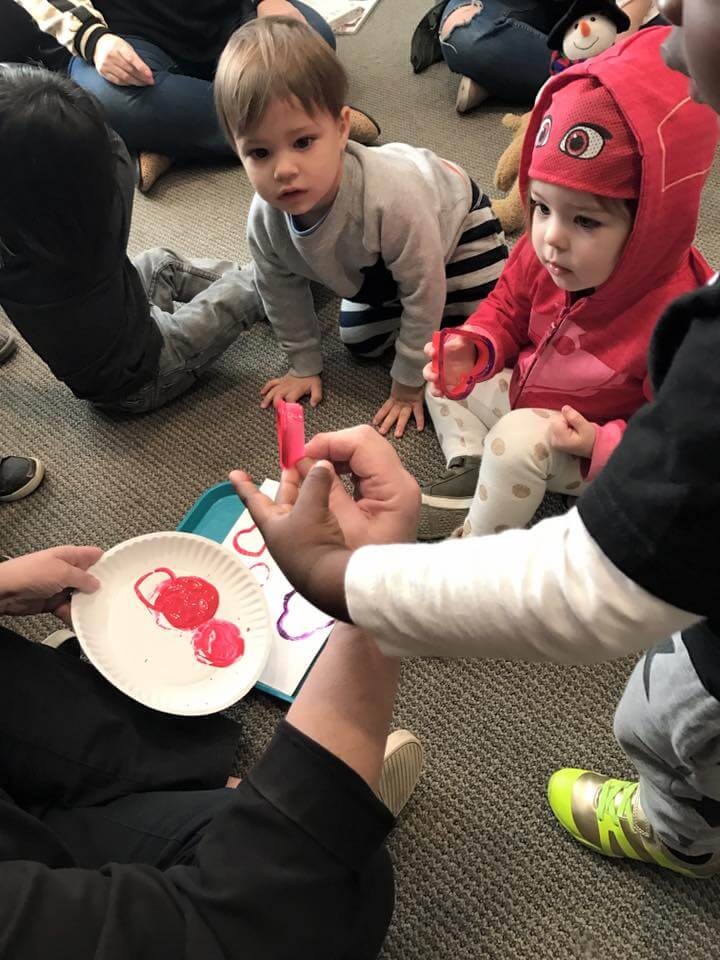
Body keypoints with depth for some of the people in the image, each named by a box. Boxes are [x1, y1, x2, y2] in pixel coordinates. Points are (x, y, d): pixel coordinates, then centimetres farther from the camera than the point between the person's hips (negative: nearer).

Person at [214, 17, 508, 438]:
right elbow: (282, 293, -9)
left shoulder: (391, 196, -47)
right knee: (362, 345, 12)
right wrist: (305, 367, 0)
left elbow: (423, 291, -34)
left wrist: (408, 385, -22)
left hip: (455, 218, -5)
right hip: (373, 262, 5)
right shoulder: (265, 219, -29)